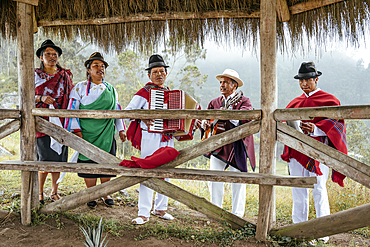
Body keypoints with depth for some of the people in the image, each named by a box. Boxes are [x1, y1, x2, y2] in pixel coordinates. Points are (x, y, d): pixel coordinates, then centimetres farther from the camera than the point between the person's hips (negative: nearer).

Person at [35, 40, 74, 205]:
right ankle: (40, 192, 8)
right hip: (42, 121, -2)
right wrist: (41, 98, -14)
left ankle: (54, 191, 16)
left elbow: (71, 97, 11)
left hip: (60, 121, 2)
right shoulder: (35, 75, 8)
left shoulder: (64, 75, 10)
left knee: (58, 157, 3)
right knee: (45, 158, -8)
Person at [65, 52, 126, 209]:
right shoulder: (80, 88, 3)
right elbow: (73, 110, 0)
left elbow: (117, 110, 18)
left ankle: (106, 194, 21)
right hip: (87, 133, -2)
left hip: (106, 134, 3)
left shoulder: (110, 90, 13)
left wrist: (121, 129, 13)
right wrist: (77, 130, -8)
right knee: (88, 163, 2)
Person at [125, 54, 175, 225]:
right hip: (150, 138, -6)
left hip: (168, 139, 6)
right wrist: (142, 117, -24)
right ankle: (144, 214, -3)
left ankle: (160, 209, 24)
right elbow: (128, 110, -6)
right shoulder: (144, 92, -2)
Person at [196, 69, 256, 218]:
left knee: (238, 181, 2)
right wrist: (204, 123, -8)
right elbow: (201, 120, 15)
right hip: (217, 147, 4)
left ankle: (237, 216, 15)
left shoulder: (243, 101, 1)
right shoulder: (214, 103, 16)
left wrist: (229, 112, -32)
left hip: (236, 146, -3)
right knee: (214, 180, -1)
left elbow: (245, 118, -17)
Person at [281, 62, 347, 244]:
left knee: (319, 190, -5)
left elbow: (335, 123, -8)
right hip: (296, 152, 5)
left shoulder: (329, 100, 2)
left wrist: (315, 129, -25)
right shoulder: (295, 103, 18)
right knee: (298, 192, 9)